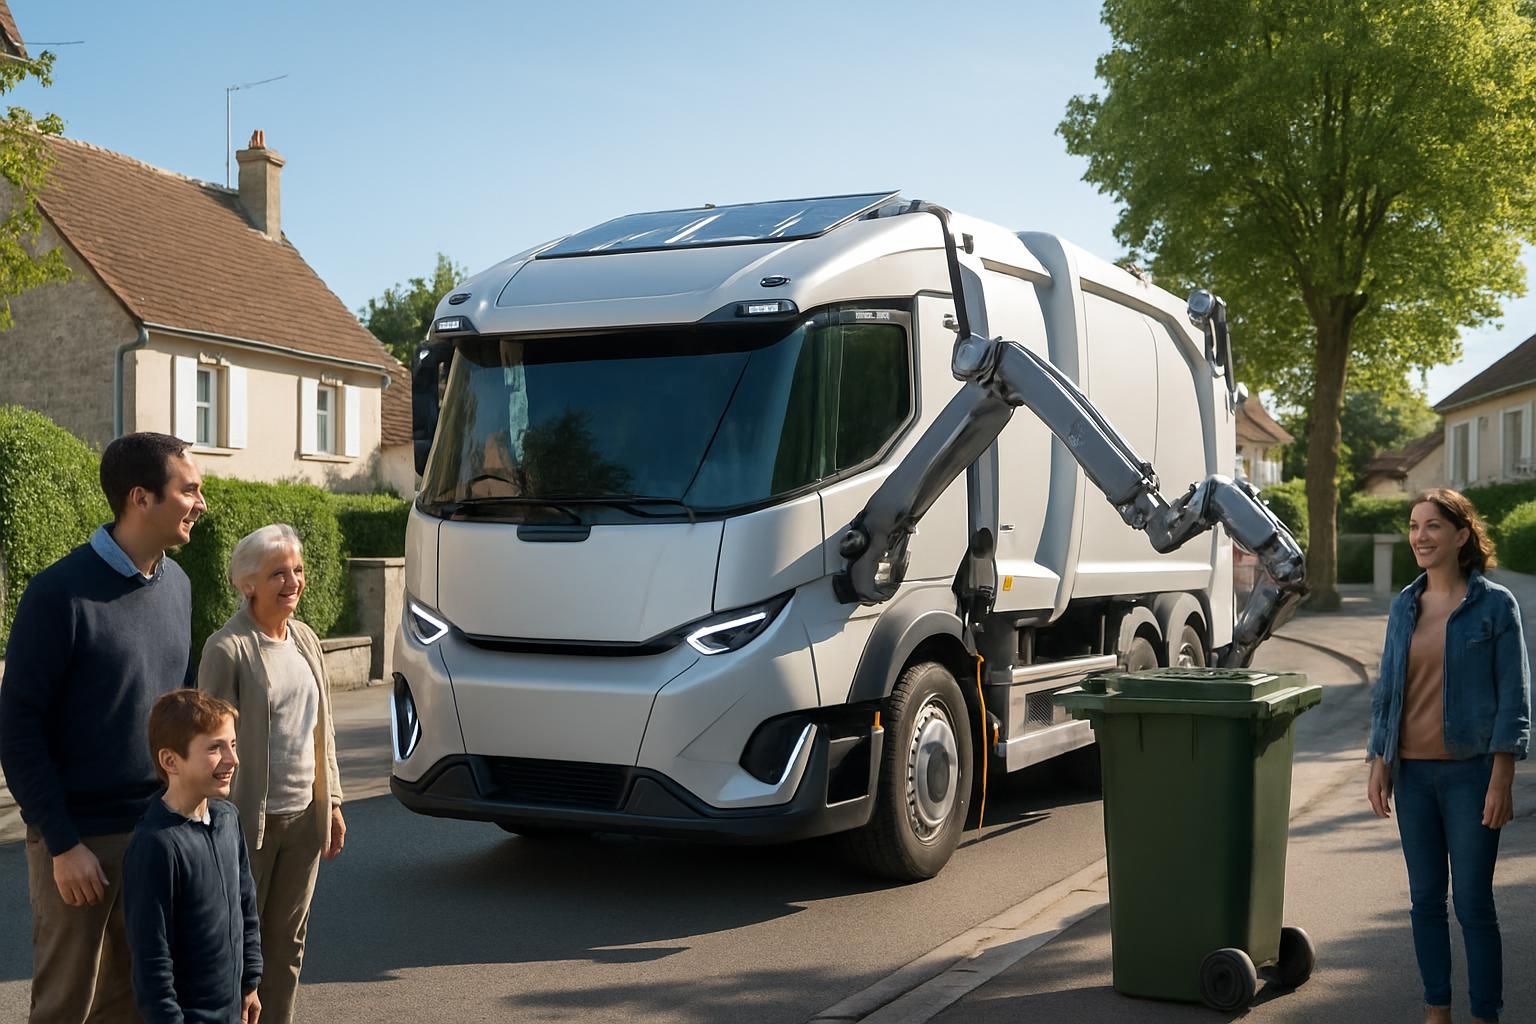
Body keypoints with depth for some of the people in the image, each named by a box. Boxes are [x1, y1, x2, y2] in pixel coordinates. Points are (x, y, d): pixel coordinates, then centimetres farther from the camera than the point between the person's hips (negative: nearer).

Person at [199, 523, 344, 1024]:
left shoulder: (305, 639, 9)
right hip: (252, 818, -6)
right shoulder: (227, 648, -11)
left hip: (305, 816, 6)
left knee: (288, 939, 13)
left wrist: (331, 801, 12)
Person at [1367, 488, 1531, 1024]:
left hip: (1469, 772, -5)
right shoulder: (1404, 605, 9)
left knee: (1473, 903, -1)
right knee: (1426, 900, 11)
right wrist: (1378, 764, 6)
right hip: (1412, 772, 5)